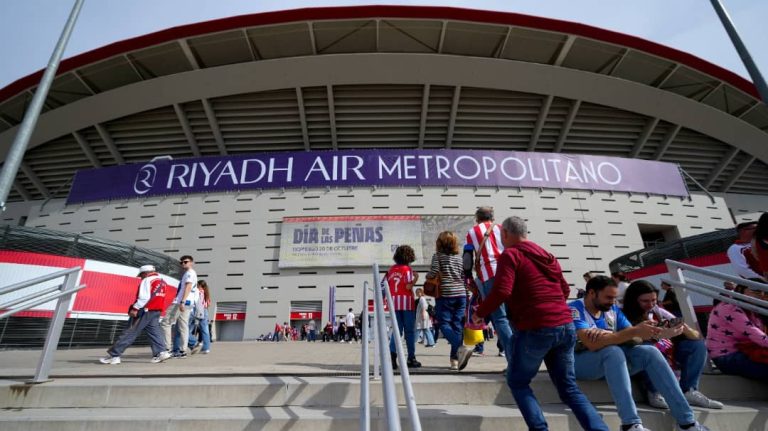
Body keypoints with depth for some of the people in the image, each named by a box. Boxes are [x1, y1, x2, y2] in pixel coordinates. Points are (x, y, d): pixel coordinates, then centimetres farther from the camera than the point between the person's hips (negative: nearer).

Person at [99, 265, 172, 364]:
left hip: (145, 310, -8)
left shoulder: (147, 280, -7)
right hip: (157, 311, 8)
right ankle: (161, 352, -2)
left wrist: (135, 308, -16)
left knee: (130, 332, -2)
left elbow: (143, 297, -17)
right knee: (154, 332, 8)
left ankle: (114, 355, 3)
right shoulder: (162, 282, 17)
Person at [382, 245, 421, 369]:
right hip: (406, 302, -4)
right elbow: (408, 287, -15)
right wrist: (416, 278, -1)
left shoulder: (391, 269, 8)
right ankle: (411, 359, 13)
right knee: (410, 331, 7)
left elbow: (384, 285, 4)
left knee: (396, 330, 8)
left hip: (394, 303, 4)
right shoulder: (407, 269, -6)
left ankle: (392, 355, -9)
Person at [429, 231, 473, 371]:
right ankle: (455, 360, 7)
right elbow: (464, 277, 11)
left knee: (444, 324, 0)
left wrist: (427, 276, 8)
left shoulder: (438, 256, -2)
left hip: (445, 295, -5)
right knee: (457, 326, 7)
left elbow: (433, 273, -11)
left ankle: (461, 349, -22)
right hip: (461, 294, 5)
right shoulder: (459, 258, 13)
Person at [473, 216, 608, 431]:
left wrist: (479, 312, -4)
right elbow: (565, 290, 22)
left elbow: (501, 292, -18)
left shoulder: (510, 254, -6)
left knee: (517, 382, 12)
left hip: (535, 329, -7)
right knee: (569, 387, 17)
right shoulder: (546, 255, 16)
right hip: (566, 326, 7)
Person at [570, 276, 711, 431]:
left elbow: (636, 340, -1)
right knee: (613, 350, -34)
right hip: (579, 362, -6)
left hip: (611, 361, 7)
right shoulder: (574, 310, -17)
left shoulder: (614, 310, 7)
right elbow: (593, 344, -29)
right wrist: (634, 331, -28)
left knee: (649, 351, -13)